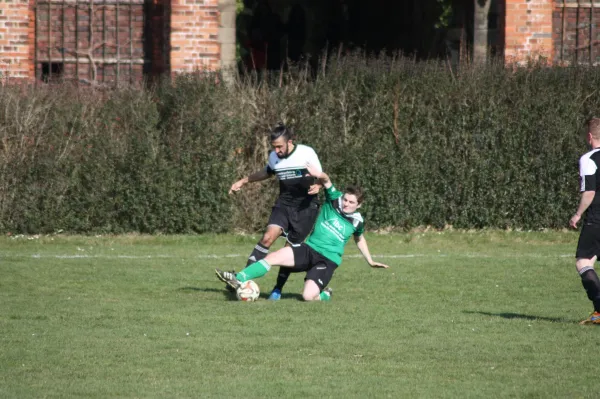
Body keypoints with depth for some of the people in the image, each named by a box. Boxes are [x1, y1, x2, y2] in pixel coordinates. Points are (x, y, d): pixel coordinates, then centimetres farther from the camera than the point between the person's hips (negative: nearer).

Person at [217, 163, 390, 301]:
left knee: (308, 296, -24)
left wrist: (370, 261, 28)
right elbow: (326, 180, -16)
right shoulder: (334, 200, 0)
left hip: (328, 260, -2)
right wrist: (319, 174, -39)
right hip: (309, 249, 2)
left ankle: (325, 294, 12)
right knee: (274, 257, -23)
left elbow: (360, 239, 24)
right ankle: (238, 280, -25)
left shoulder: (357, 221, 2)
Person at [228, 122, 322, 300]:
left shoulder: (306, 153, -12)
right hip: (284, 203, 3)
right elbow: (267, 172, 25)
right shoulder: (274, 157, 2)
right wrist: (243, 181, 23)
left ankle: (278, 289, 14)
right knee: (269, 236, -19)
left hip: (306, 207, -3)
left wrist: (317, 186, -27)